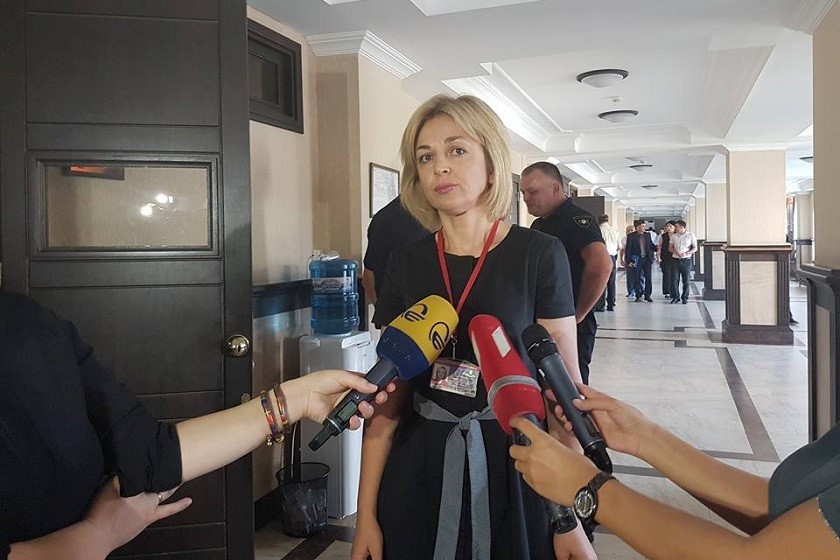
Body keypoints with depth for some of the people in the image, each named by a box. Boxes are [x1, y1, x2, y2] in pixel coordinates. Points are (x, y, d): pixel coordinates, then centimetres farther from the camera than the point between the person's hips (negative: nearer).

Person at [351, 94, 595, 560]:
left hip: (515, 471, -2)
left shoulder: (539, 255, -8)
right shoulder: (405, 266, 0)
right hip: (420, 475, 2)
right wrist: (366, 513, 1)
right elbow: (388, 395, 2)